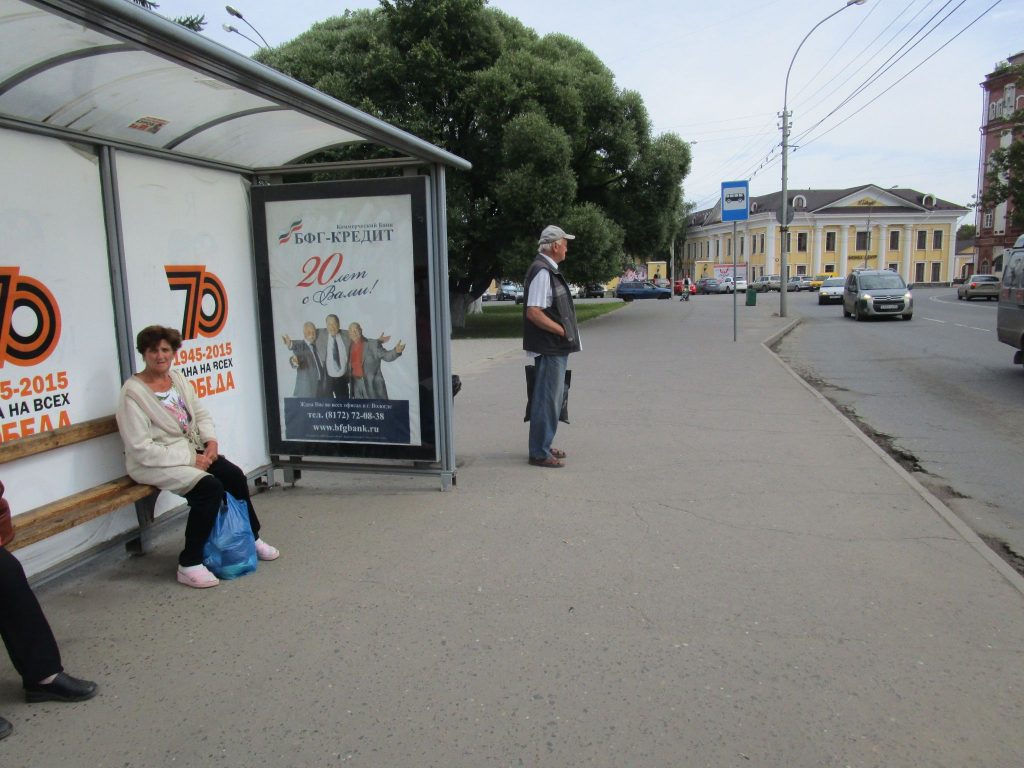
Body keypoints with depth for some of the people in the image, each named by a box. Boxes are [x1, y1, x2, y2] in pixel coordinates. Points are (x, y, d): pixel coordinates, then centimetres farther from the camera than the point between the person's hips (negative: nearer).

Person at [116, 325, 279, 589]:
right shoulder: (133, 392, -16)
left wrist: (211, 440, -7)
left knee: (234, 476, -8)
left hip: (190, 450, 7)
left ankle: (251, 538, 16)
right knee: (210, 487, -27)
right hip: (153, 464, -7)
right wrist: (190, 459, -21)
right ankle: (189, 565, -15)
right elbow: (140, 449, -20)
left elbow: (201, 414, 14)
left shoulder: (178, 379, 6)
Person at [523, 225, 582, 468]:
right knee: (547, 400, -4)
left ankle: (544, 446, 28)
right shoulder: (542, 272, -18)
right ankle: (539, 453, 4)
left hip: (556, 348, 11)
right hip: (549, 348, -11)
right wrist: (562, 330, -16)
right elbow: (534, 312, -25)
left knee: (552, 399, 17)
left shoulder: (549, 270, 15)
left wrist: (566, 331, 13)